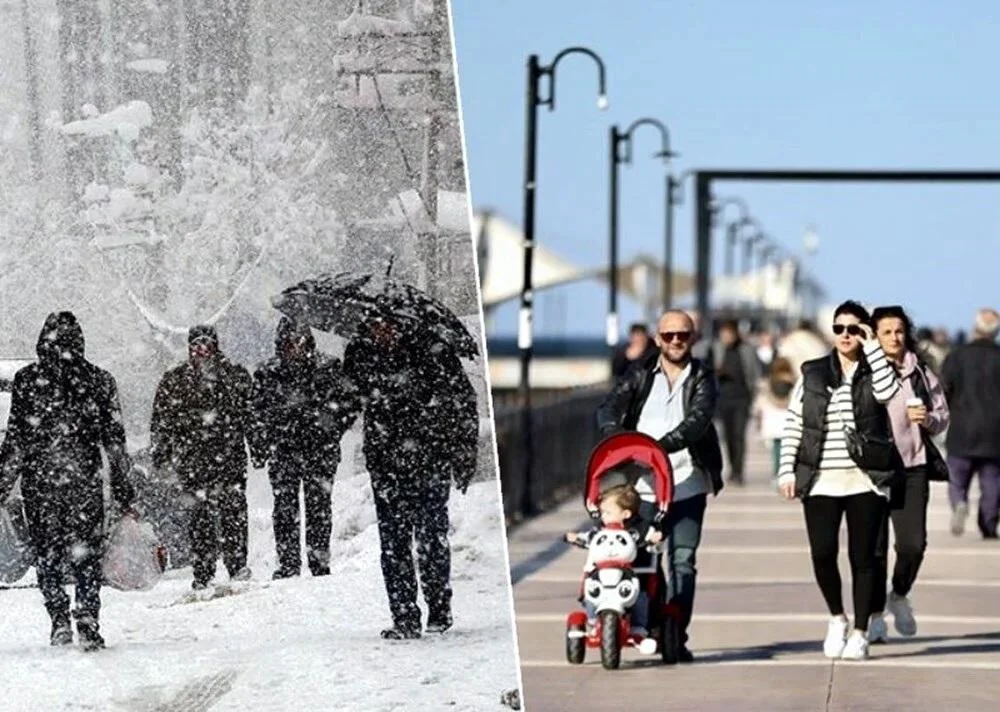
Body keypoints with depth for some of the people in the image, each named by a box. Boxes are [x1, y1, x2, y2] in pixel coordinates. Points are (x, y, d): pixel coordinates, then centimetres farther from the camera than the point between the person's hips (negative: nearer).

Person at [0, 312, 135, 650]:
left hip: (38, 482, -1)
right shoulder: (99, 380, 1)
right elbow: (114, 439, 2)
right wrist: (124, 490, 8)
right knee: (87, 555, 9)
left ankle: (60, 621, 0)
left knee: (48, 556, 11)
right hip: (85, 480, 1)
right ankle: (88, 622, -4)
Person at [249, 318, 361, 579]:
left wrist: (332, 429, -3)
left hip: (320, 450, -1)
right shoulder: (267, 374, 7)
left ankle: (319, 562, 5)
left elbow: (349, 404, 7)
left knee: (318, 506, -1)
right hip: (283, 450, 1)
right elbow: (258, 415, 13)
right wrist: (258, 449, 6)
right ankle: (288, 564, 1)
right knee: (285, 506, -2)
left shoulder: (327, 368, 1)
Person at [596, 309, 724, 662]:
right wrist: (617, 435, -25)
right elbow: (609, 409, -1)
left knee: (683, 562, -6)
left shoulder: (702, 379, 5)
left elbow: (698, 420, -12)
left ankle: (677, 636, -4)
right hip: (641, 486, 2)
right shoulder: (641, 376, 11)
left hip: (686, 485, -2)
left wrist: (663, 445, -29)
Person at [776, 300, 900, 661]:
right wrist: (787, 469, 2)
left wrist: (872, 347, -11)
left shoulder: (873, 371, 7)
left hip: (865, 479, -1)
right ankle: (836, 618, 15)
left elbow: (888, 391, -17)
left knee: (862, 556, 0)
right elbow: (793, 424, 10)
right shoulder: (812, 373, 11)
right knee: (822, 554, -9)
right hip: (821, 480, 1)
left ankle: (859, 633, 9)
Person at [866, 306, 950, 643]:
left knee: (913, 542, -6)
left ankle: (899, 596, 22)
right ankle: (875, 615, 13)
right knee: (874, 546, 0)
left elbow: (942, 416, 14)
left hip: (912, 466, 2)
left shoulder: (922, 374, 7)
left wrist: (928, 419, -7)